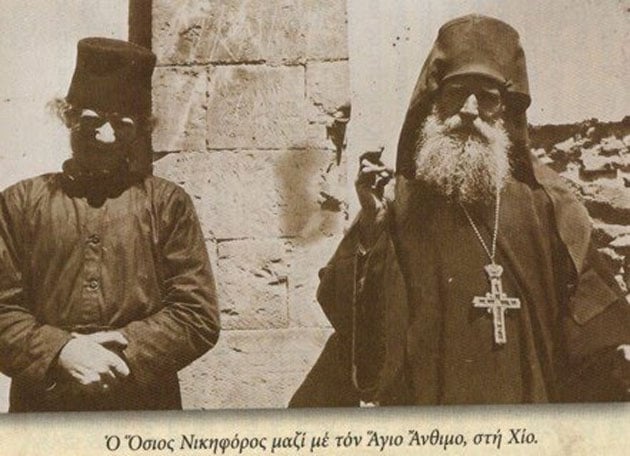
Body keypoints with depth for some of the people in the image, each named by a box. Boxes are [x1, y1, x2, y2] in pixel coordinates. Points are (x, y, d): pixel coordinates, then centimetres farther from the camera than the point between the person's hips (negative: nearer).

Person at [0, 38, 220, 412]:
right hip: (41, 408, 1)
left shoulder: (168, 203, 3)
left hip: (145, 408, 0)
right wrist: (60, 352, -16)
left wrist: (124, 349, -14)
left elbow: (200, 316, -2)